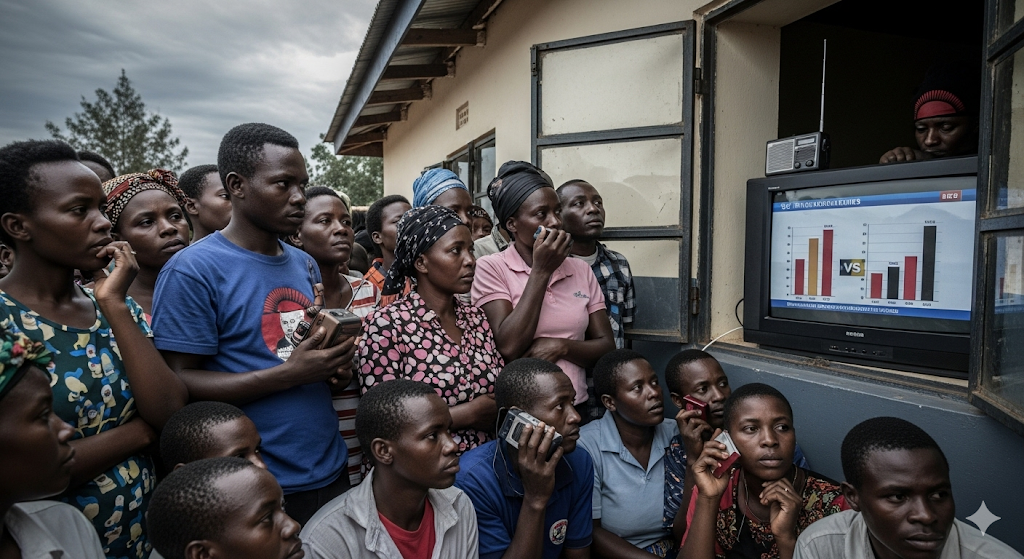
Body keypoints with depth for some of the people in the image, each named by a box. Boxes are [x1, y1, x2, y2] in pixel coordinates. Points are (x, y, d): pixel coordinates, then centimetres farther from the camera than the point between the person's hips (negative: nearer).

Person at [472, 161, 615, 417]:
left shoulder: (581, 271, 6)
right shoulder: (491, 268, -4)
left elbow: (606, 348, 7)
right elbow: (509, 348, -13)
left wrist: (561, 346, -11)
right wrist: (541, 270, -11)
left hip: (576, 408, 4)